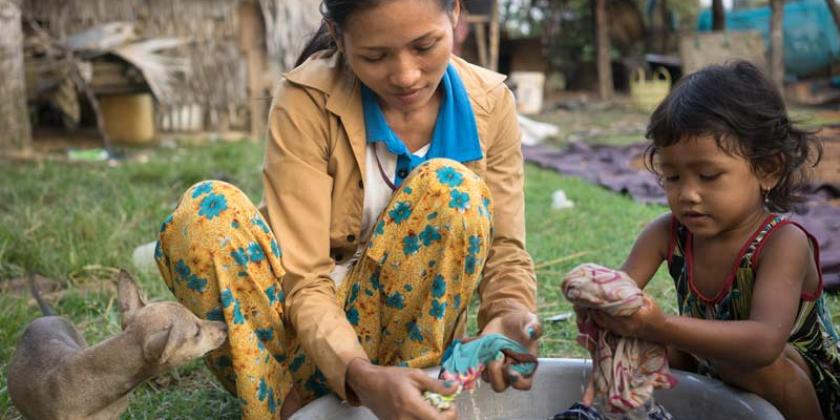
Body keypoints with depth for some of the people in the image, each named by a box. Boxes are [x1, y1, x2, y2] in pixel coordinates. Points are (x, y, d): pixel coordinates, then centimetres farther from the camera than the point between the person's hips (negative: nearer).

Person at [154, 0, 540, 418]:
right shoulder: (307, 100, -18)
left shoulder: (490, 103, -8)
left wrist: (509, 315, -30)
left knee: (450, 187, -25)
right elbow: (302, 277, -23)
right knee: (207, 209, -28)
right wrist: (363, 377, -40)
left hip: (408, 328, 2)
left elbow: (504, 250, -7)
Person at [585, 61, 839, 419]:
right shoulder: (667, 234, -12)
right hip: (715, 385, 5)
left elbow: (765, 343, -44)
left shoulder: (783, 243, -28)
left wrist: (663, 328, -58)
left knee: (767, 366, -33)